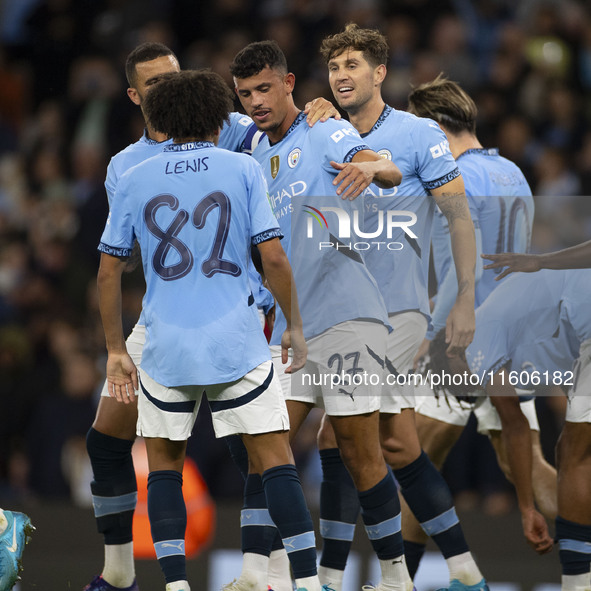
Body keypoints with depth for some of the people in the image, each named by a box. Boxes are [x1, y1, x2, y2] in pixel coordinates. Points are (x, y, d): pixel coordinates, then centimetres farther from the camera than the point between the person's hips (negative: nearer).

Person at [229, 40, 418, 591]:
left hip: (345, 315, -6)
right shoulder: (259, 152, 18)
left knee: (360, 453, -4)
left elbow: (391, 171, -21)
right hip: (287, 328, 6)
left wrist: (371, 167, -42)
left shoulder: (327, 133, -3)